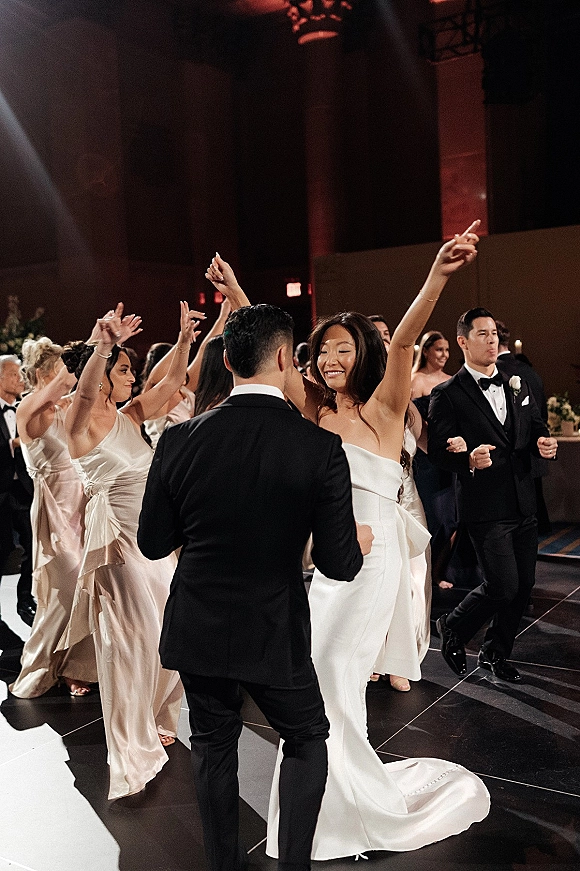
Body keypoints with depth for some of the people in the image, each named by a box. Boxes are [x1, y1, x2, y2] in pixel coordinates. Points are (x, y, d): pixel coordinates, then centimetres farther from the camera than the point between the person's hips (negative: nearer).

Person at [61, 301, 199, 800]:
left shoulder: (129, 419, 8)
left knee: (162, 635, 16)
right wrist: (104, 346, -53)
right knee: (129, 641, -1)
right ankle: (132, 750, 17)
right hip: (117, 544, -8)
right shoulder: (81, 425, -13)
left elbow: (173, 382, 3)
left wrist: (185, 338, -11)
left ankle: (153, 724, 37)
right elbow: (84, 392, -35)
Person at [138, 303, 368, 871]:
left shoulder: (180, 440, -12)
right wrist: (359, 541, 8)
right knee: (307, 739, 23)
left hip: (197, 629, 3)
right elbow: (339, 565, -14)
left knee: (213, 745, 23)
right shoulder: (320, 448, -18)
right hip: (274, 633, -2)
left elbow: (153, 543, -3)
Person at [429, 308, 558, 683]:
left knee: (524, 584, 10)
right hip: (486, 508, -6)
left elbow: (536, 428, 17)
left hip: (524, 505, 7)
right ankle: (453, 628, 20)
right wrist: (468, 459, -28)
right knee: (504, 586, -8)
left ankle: (496, 652, 31)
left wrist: (546, 444, -5)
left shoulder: (517, 385, 14)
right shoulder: (448, 394, -6)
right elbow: (438, 451, -10)